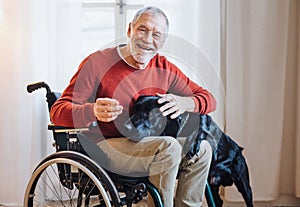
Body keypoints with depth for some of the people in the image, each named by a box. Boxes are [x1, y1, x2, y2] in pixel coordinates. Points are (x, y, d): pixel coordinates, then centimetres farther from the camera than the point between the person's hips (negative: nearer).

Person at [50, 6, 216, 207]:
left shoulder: (163, 67, 6)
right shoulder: (97, 63, -11)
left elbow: (208, 99, 6)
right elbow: (58, 111, -15)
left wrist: (184, 103, -19)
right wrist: (93, 112, -38)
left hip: (146, 144, 6)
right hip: (108, 146, -6)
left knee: (201, 148, -13)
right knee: (168, 147, -29)